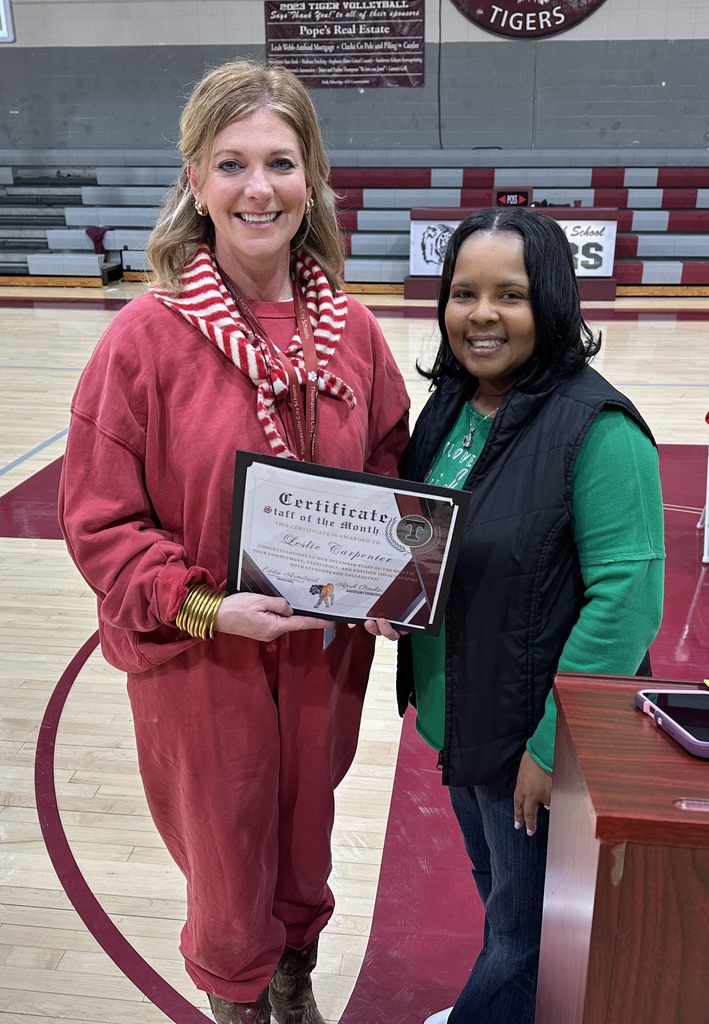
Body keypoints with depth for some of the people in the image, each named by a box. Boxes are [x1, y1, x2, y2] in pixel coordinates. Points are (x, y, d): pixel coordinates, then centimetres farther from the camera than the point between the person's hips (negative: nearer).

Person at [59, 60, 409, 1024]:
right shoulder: (146, 336, -16)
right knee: (229, 862, 16)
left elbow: (392, 465, 9)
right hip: (198, 659, -3)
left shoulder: (351, 330, -4)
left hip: (324, 653, 4)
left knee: (307, 839, 25)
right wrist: (202, 604, -22)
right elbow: (97, 519, -12)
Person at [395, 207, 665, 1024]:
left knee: (526, 933, 15)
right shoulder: (449, 404, 2)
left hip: (533, 735, -7)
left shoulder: (596, 428, -22)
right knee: (496, 893, 29)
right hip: (456, 718, 7)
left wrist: (551, 744, -20)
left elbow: (625, 597, -23)